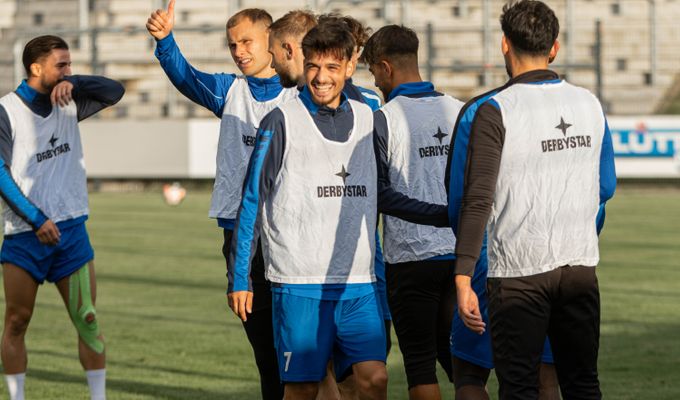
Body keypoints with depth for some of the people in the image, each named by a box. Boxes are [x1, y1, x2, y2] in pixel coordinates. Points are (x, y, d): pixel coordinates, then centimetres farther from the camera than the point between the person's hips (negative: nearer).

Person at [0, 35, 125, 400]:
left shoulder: (67, 103, 8)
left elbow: (114, 91, 6)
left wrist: (74, 83, -11)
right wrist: (35, 219, -16)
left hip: (70, 229, 4)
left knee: (88, 320, 1)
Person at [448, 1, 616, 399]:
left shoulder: (489, 113, -11)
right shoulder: (590, 105, 6)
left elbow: (474, 201, -15)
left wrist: (463, 280, -13)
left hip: (519, 274, -4)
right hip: (582, 267, 4)